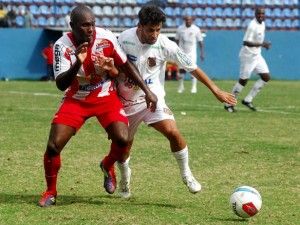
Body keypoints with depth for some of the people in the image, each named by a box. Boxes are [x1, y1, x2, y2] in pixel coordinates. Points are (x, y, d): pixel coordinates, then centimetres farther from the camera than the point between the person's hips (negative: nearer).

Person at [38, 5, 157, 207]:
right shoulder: (62, 45, -20)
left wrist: (147, 91, -3)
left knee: (122, 139, -20)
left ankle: (108, 166, 16)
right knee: (53, 146, -13)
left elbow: (126, 65, -2)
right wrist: (77, 64, -43)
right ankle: (50, 192, 12)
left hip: (106, 98, 1)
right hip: (76, 100, -1)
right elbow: (61, 84, -26)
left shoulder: (106, 38, -17)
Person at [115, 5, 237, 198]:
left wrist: (216, 90, -12)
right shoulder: (124, 39, -12)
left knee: (172, 132, -23)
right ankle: (124, 178, 43)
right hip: (127, 100, 2)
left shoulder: (165, 45, -15)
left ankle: (186, 173, -2)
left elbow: (192, 67, -10)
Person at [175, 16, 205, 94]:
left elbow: (200, 42, 1)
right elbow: (177, 40, 10)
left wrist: (202, 53, -5)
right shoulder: (180, 28, 3)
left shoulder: (196, 29, -2)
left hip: (192, 52, -2)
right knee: (181, 69, 3)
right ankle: (181, 87, 15)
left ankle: (194, 87, -7)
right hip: (182, 52, 2)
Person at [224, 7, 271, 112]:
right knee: (243, 80, -3)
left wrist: (263, 44, 6)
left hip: (257, 55, 9)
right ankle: (229, 103, 10)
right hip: (248, 55, -9)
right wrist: (261, 44, -28)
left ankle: (247, 100, 10)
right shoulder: (252, 25, -20)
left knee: (266, 77, 3)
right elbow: (246, 42, -25)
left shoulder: (262, 24, 8)